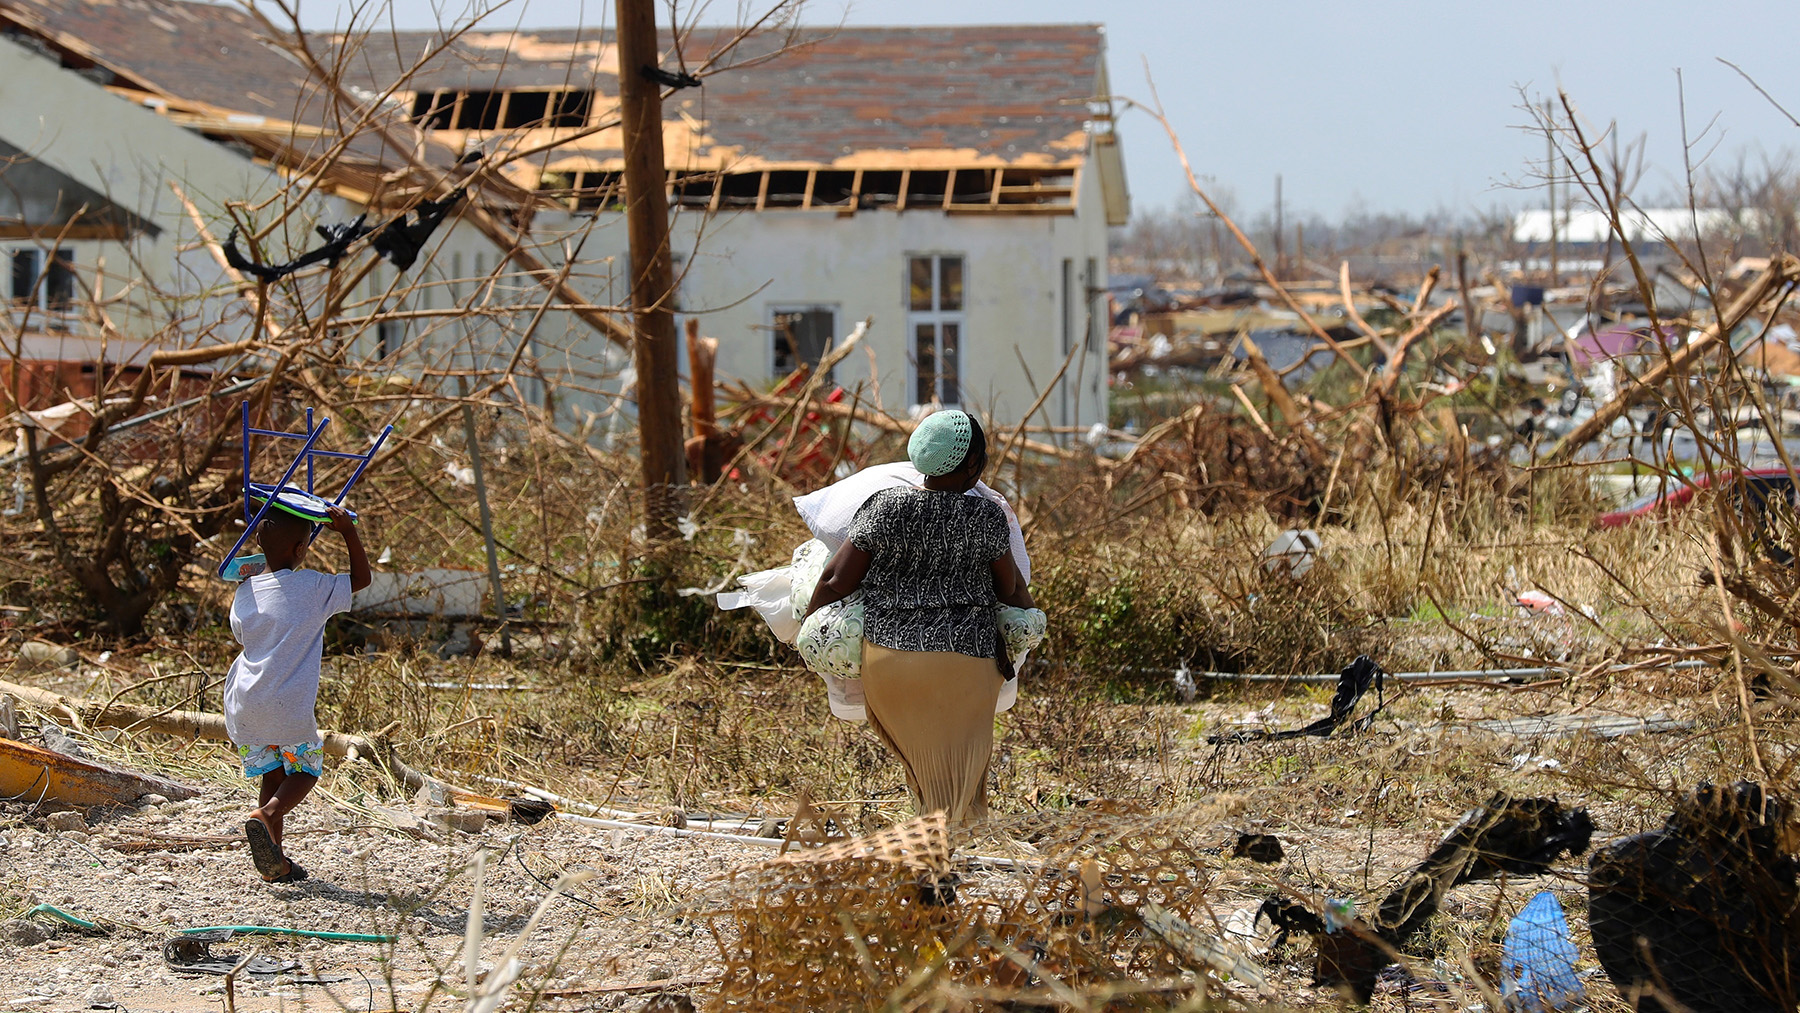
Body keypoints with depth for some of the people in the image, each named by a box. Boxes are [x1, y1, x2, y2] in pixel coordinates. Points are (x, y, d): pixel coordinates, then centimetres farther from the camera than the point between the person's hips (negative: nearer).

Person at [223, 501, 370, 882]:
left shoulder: (246, 592, 5)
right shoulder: (313, 587, -8)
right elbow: (361, 578, 6)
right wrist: (348, 531, 3)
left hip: (244, 704, 5)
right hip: (289, 707, -5)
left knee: (272, 774, 17)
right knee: (306, 769, 13)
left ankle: (276, 862, 14)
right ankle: (266, 815, -16)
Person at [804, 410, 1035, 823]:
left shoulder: (884, 507, -5)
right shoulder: (986, 517, -7)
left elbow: (835, 582, -3)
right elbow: (1009, 588, 8)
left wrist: (807, 624, 16)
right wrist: (1030, 613, 30)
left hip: (886, 660, 2)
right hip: (962, 661, -2)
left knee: (923, 763, 21)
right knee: (956, 778, 10)